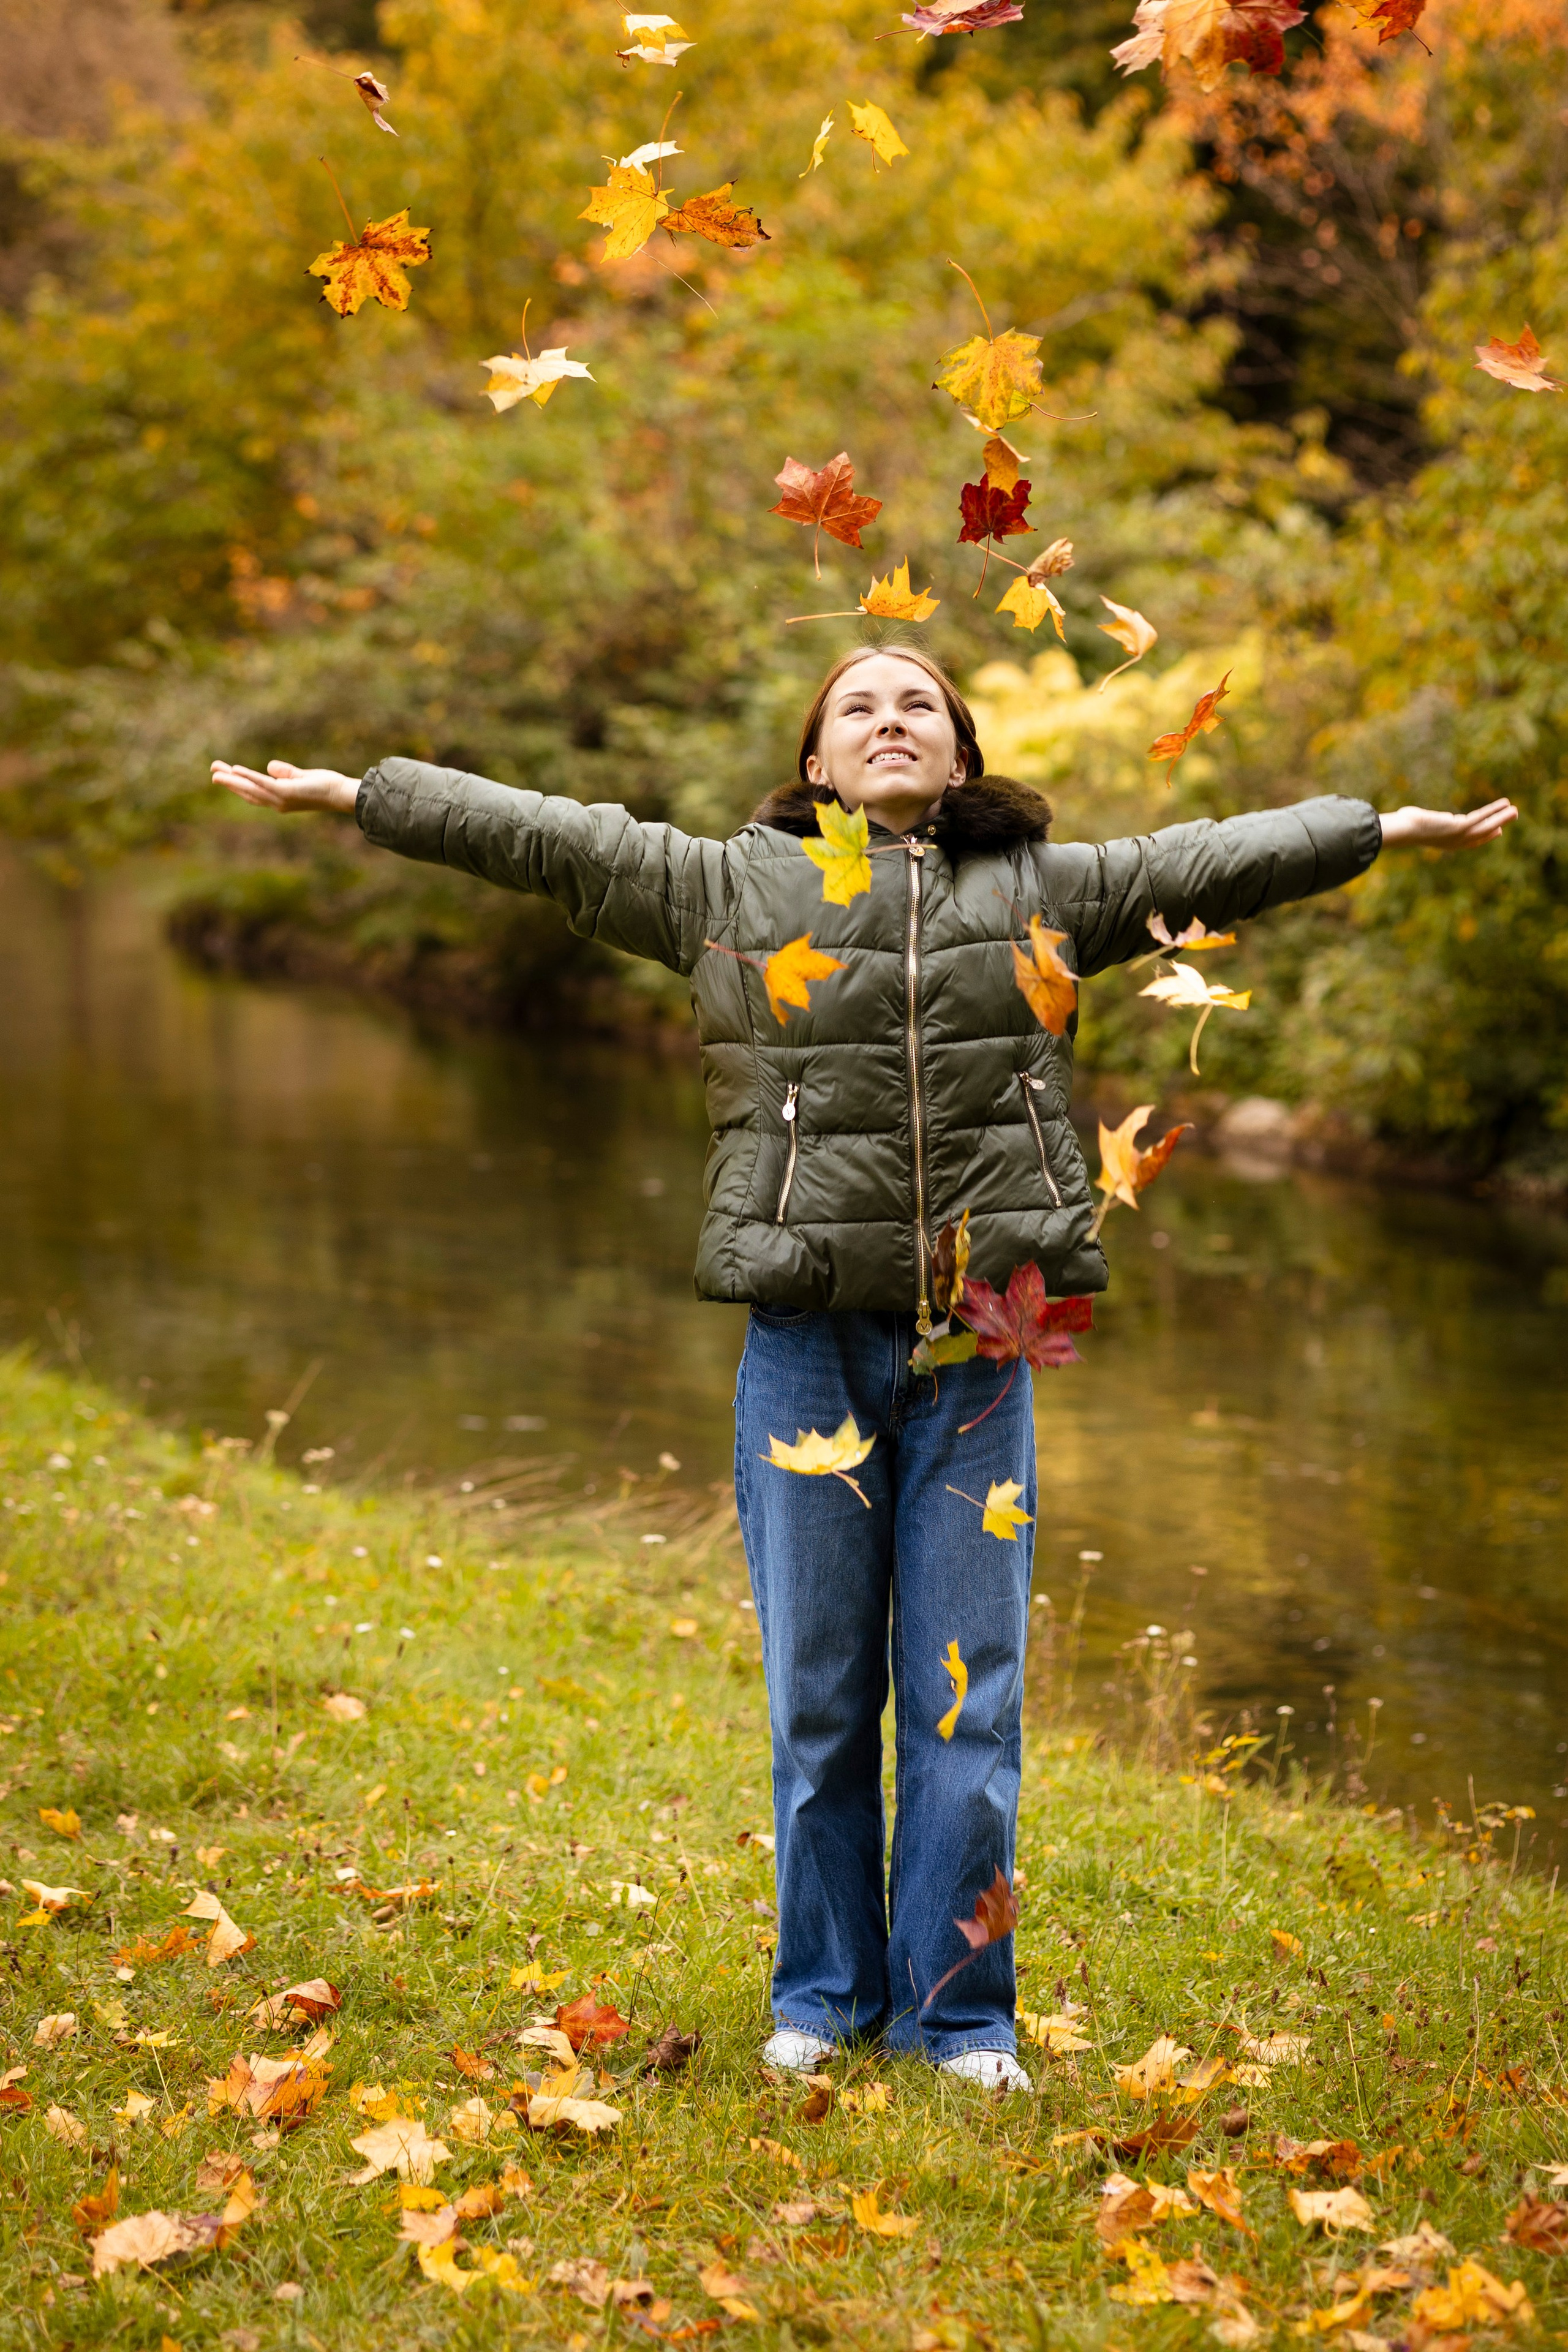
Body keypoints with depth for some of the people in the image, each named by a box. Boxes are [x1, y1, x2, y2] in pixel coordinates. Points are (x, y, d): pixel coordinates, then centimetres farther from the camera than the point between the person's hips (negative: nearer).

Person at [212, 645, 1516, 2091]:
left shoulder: (1046, 890, 10)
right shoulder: (731, 887, 6)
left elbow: (1208, 863, 14)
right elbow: (547, 839, 6)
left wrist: (1386, 827, 15)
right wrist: (348, 793, 5)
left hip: (977, 1346, 1)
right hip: (807, 1340, 0)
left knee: (967, 1697, 4)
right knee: (816, 1696, 7)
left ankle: (958, 2010, 16)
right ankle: (825, 1995, 22)